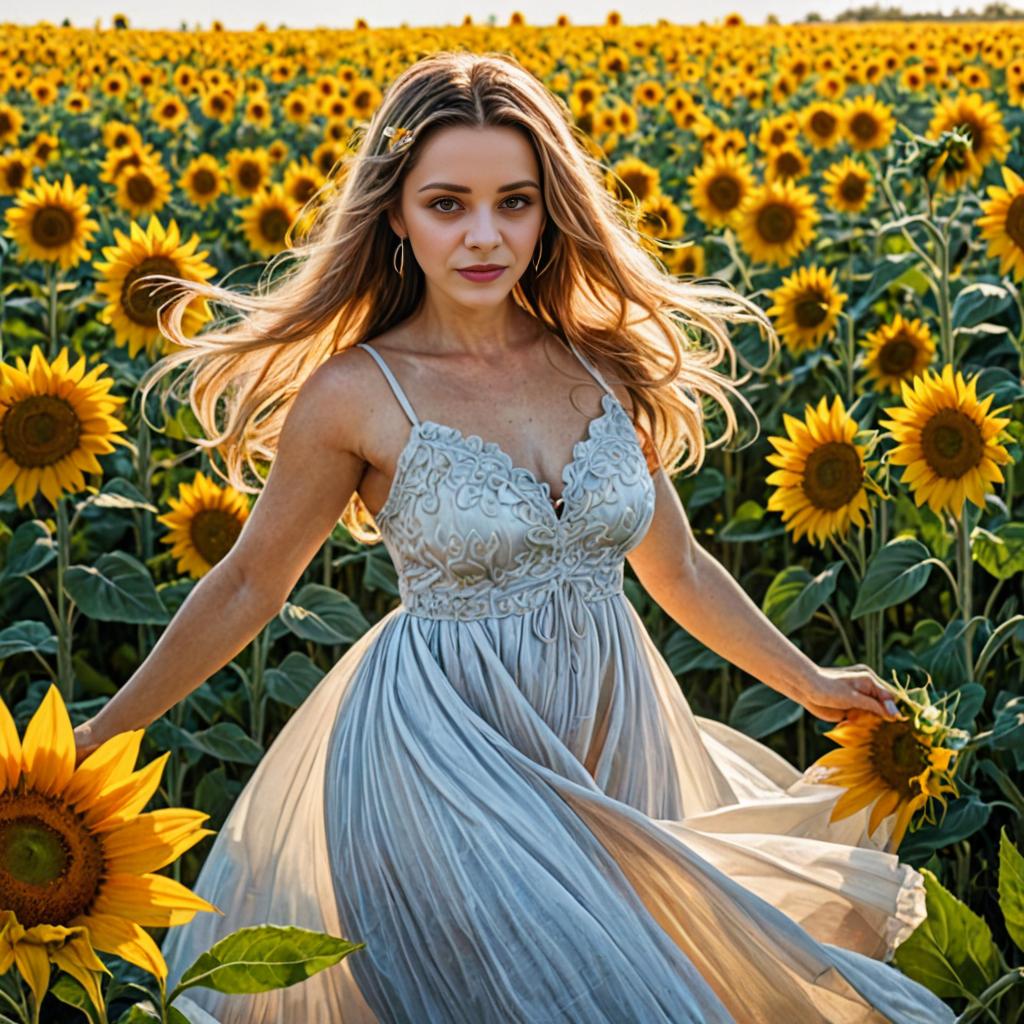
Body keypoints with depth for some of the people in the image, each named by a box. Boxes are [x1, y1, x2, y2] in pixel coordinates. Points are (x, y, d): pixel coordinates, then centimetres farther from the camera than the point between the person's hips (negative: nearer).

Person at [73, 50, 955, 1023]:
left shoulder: (602, 364, 0)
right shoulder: (356, 393, -10)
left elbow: (675, 563, 14)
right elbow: (249, 583, 1)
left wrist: (807, 682, 23)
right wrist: (99, 734, 3)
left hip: (613, 744, 5)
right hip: (448, 751, -4)